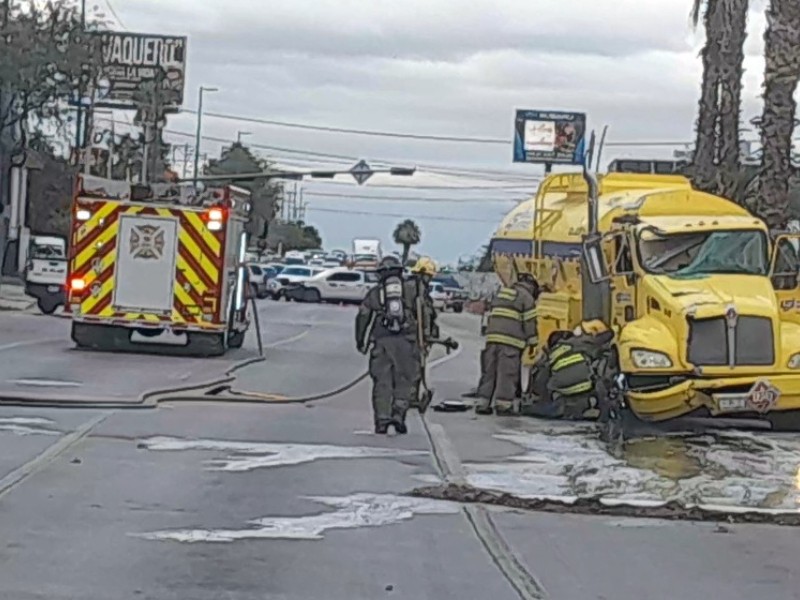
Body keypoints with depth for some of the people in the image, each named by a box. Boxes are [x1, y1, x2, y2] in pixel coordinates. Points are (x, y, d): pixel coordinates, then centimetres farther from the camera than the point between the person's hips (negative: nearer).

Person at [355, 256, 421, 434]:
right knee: (404, 380, 6)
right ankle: (398, 414, -10)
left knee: (382, 382, 3)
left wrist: (361, 342, 14)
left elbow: (362, 317, 7)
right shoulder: (410, 291, 12)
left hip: (381, 341, 0)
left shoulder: (374, 293, 11)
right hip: (406, 341, 0)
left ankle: (382, 420, -2)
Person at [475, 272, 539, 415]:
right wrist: (532, 342, 2)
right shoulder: (526, 297, 3)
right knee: (507, 373, -4)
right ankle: (503, 404, -7)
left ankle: (482, 404, 7)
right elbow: (529, 322, -3)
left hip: (492, 338, 6)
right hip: (510, 340, -6)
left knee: (489, 372, 8)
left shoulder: (500, 293, 25)